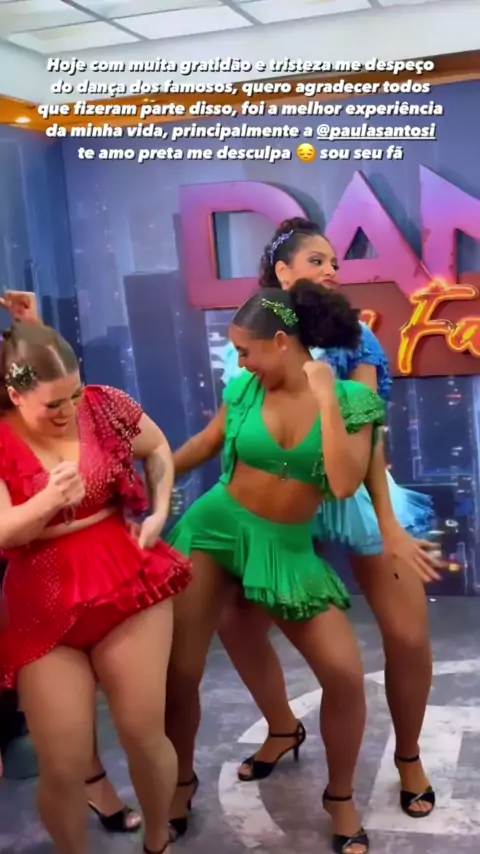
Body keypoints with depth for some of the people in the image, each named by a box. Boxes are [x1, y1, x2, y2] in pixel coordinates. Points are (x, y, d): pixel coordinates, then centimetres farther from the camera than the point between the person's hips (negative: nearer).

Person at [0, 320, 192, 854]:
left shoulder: (105, 406, -2)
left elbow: (158, 450, 17)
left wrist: (159, 512, 3)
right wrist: (47, 501, -32)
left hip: (128, 583, 1)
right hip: (43, 604, -1)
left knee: (144, 735, 5)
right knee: (62, 766, 0)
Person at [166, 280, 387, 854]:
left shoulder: (352, 399, -10)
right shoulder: (245, 389, -5)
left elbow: (345, 485, -22)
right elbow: (205, 443, 11)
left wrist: (327, 400, -24)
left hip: (288, 547, -1)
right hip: (217, 526, 1)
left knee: (346, 674, -10)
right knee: (178, 672, -1)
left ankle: (340, 799, 18)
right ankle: (180, 784, 28)